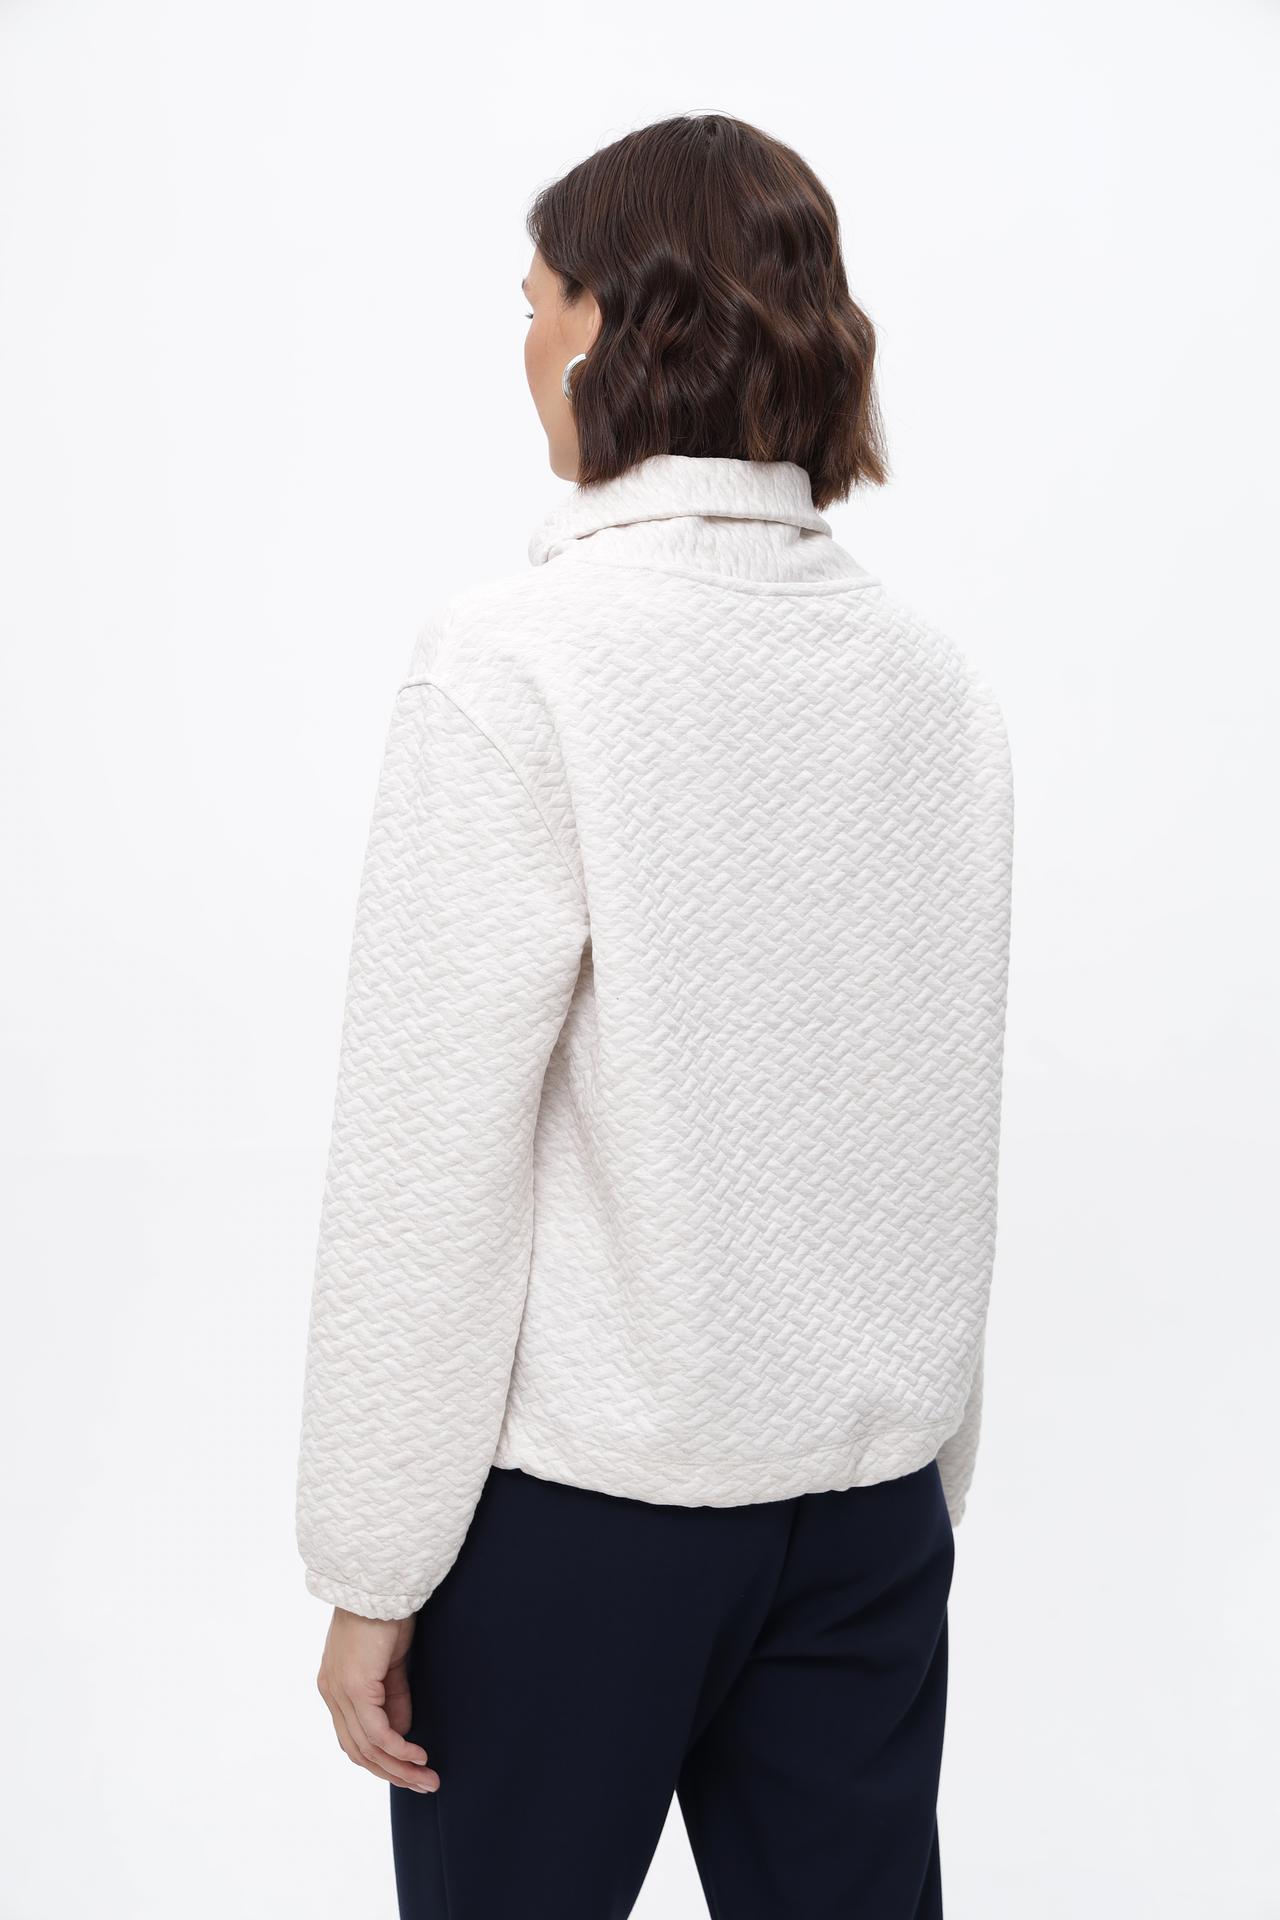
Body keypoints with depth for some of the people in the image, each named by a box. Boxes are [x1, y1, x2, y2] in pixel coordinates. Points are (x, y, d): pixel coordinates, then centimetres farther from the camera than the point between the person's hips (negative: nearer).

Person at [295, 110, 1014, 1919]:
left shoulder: (517, 660, -15)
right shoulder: (941, 682, 1)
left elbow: (433, 1151, -15)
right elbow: (949, 1136, 7)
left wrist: (376, 1568, -7)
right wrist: (918, 1477, 17)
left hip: (581, 1491, -4)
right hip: (876, 1492, 5)